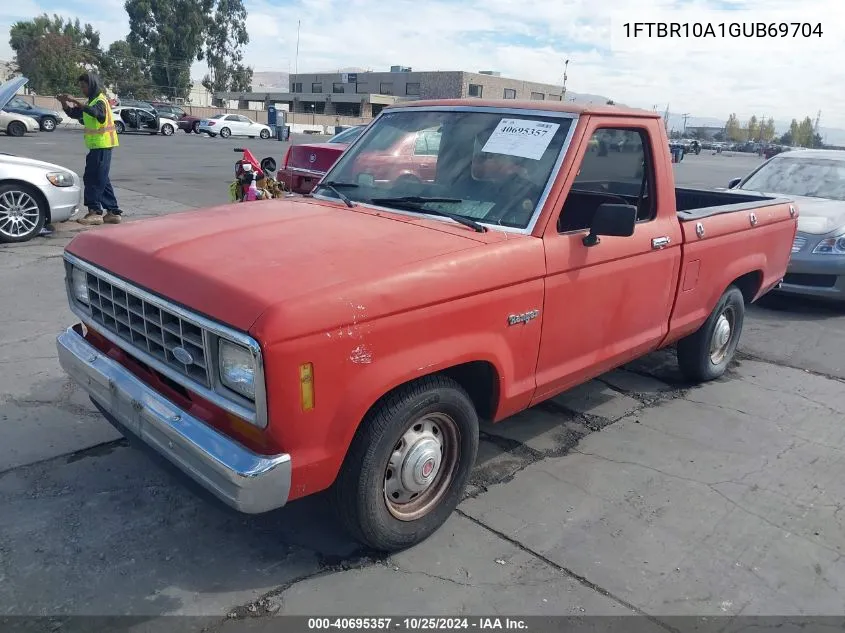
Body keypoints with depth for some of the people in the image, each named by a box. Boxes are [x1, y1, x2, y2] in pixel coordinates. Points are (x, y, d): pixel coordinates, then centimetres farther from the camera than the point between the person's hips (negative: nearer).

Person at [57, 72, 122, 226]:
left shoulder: (100, 100, -11)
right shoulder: (91, 101, 19)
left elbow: (94, 111, -34)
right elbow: (73, 113, 20)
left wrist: (74, 101, -36)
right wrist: (64, 103, 4)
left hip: (102, 145, -10)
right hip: (97, 145, 10)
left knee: (93, 178, -10)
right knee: (101, 179, 11)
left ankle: (95, 212, -7)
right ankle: (113, 212, 13)